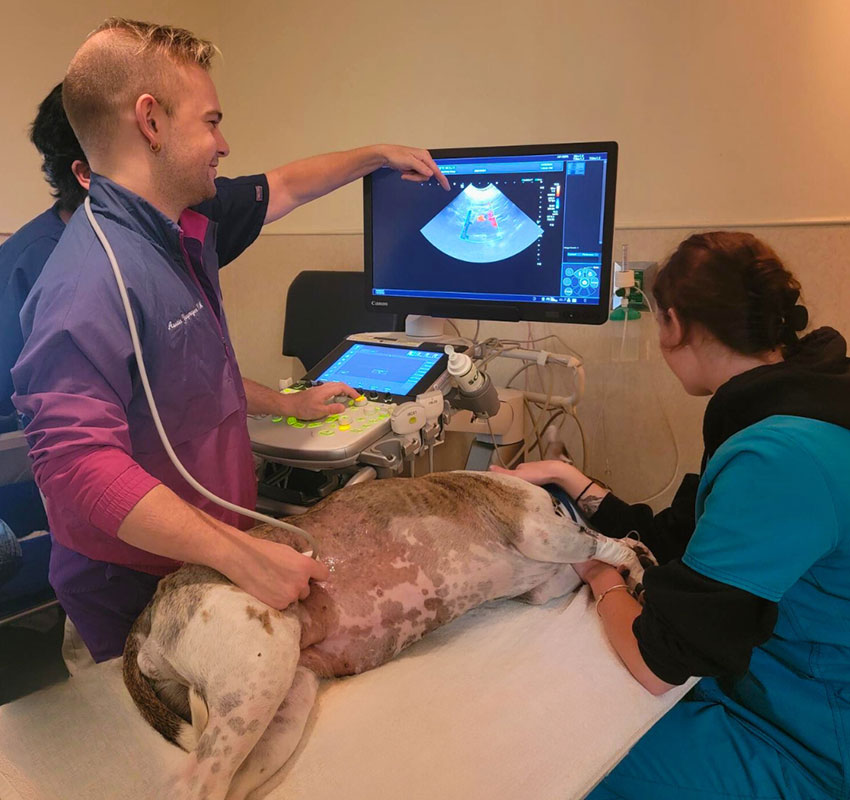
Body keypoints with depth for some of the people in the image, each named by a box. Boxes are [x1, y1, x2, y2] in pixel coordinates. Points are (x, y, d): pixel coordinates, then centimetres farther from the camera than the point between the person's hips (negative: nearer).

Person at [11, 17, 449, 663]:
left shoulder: (188, 226, 0)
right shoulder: (93, 278, -29)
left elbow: (282, 188, 17)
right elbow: (77, 462, -36)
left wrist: (379, 155, 29)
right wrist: (242, 556, -36)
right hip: (136, 589, -8)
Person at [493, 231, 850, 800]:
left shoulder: (780, 457, -33)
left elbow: (657, 663, -27)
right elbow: (668, 537, 6)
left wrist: (602, 578, -8)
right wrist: (564, 476, 8)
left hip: (802, 752, -8)